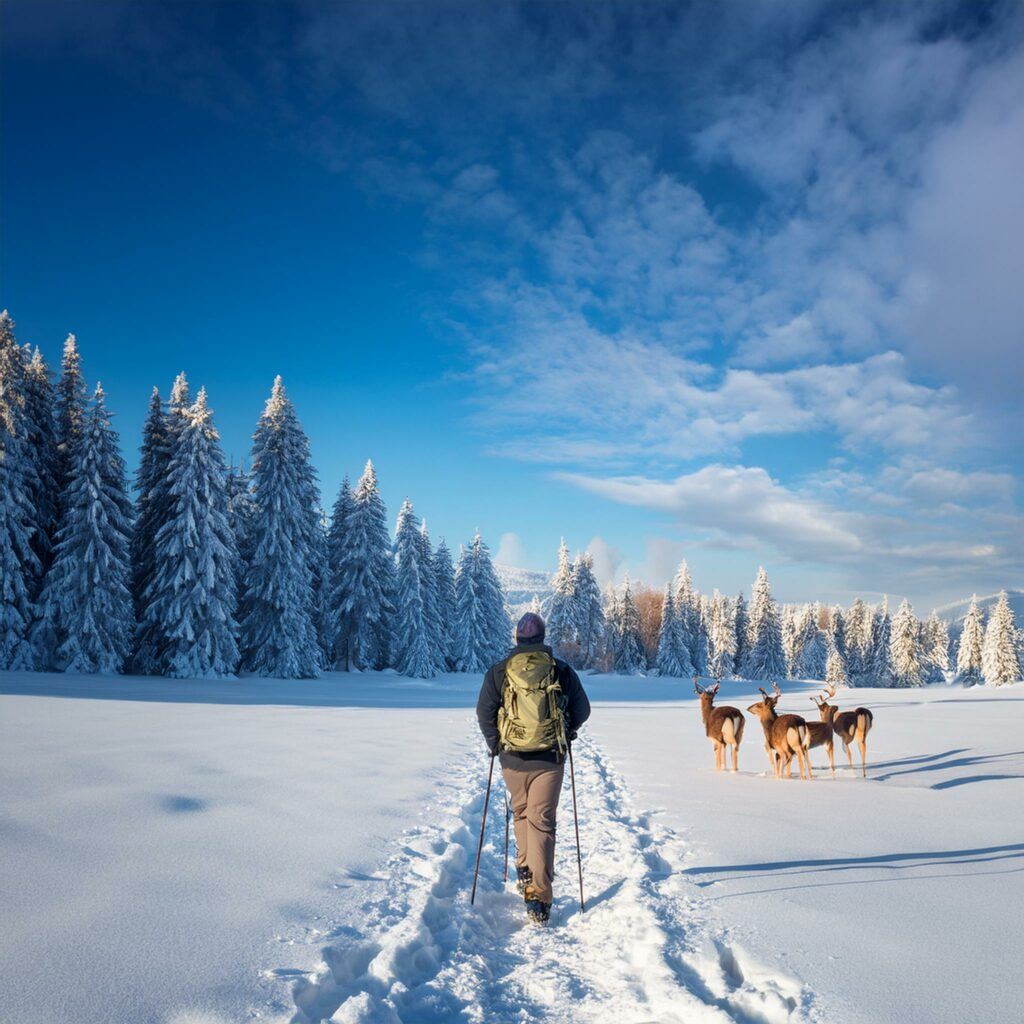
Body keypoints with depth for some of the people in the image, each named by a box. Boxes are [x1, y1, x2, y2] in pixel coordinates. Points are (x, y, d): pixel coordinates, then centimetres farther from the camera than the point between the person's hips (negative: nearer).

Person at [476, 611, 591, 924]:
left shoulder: (499, 671, -1)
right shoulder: (562, 670, 0)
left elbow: (484, 711, -2)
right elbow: (582, 710, 6)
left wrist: (494, 743, 11)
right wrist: (565, 733, 22)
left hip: (512, 757, 1)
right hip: (550, 758, -1)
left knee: (521, 812, 24)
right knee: (542, 821, 2)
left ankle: (525, 869, 27)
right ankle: (539, 898, -3)